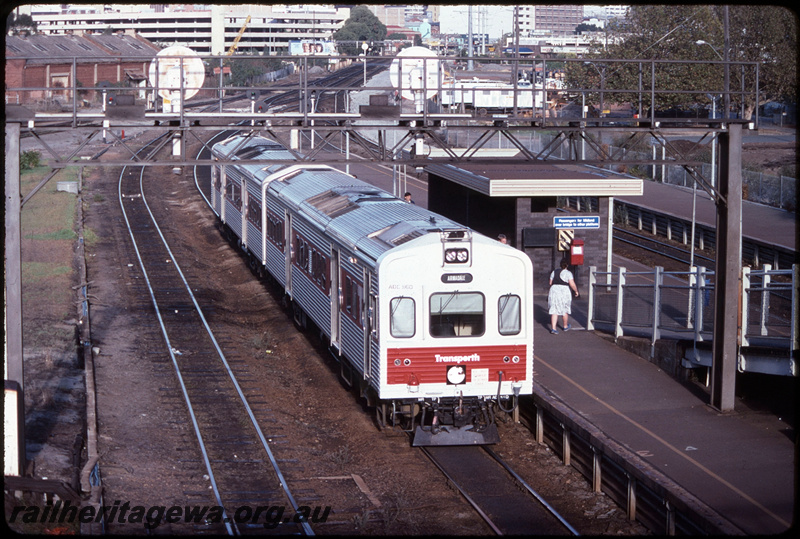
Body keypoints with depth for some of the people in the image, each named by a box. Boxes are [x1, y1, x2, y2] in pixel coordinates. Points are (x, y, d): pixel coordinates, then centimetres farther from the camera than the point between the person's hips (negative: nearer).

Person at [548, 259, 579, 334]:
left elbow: (550, 283, 13)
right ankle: (565, 326, 29)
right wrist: (576, 291, 4)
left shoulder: (554, 272, 10)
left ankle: (553, 328, -9)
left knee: (554, 311, 2)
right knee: (565, 310, 14)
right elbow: (572, 284, -11)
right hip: (564, 292, -3)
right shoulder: (568, 273, -5)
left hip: (554, 291, 3)